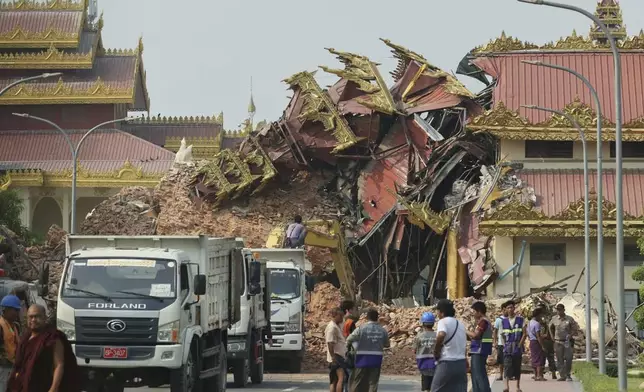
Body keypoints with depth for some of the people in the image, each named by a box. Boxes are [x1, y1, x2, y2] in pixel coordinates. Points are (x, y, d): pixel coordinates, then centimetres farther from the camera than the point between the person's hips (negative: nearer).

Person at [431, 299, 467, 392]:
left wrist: (436, 352, -17)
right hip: (461, 363, 7)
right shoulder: (460, 324, 16)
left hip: (447, 364, -7)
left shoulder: (443, 321, -9)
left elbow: (441, 335, -30)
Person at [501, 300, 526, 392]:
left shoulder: (520, 319, 0)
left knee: (517, 367, 5)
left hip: (517, 347, -1)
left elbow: (524, 334, -1)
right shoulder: (504, 321, 7)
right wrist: (504, 344, 2)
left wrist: (520, 345, -8)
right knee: (507, 366, -13)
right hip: (507, 348, 1)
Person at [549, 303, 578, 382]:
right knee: (560, 360, 1)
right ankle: (562, 376, 6)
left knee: (568, 359, -6)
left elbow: (575, 329, 6)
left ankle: (568, 375, 10)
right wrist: (553, 337, 14)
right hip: (558, 342, 2)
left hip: (567, 342, -2)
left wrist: (570, 335, -8)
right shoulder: (554, 319, 4)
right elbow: (551, 328, 22)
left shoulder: (569, 319, -1)